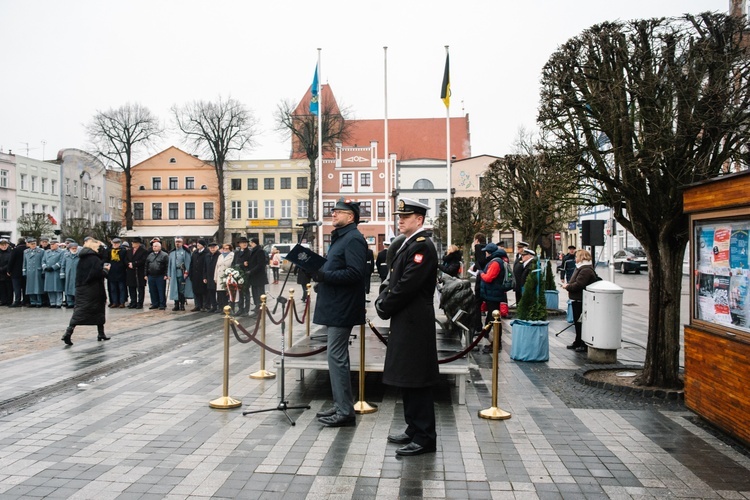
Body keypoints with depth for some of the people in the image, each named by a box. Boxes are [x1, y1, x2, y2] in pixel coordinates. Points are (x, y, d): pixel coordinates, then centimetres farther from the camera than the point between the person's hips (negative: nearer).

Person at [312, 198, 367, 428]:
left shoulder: (353, 239, -13)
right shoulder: (340, 237, 19)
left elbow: (354, 273, -24)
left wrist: (325, 275, -22)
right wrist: (320, 273, 7)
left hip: (342, 308, -11)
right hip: (333, 306, 11)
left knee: (337, 357, -7)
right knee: (337, 357, 15)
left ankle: (345, 412, 2)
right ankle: (341, 405, 26)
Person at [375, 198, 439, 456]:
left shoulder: (422, 246, -15)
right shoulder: (408, 245, 16)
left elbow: (407, 285, -21)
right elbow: (396, 281, 18)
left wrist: (385, 307, -11)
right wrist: (383, 301, 3)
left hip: (414, 325, -10)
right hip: (405, 323, 10)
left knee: (416, 381, -3)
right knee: (407, 380, 16)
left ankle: (424, 438, 8)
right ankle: (414, 430, 28)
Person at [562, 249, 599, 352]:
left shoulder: (586, 270, -19)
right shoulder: (580, 268, 17)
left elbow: (578, 284, -26)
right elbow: (574, 281, 23)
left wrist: (567, 286, -13)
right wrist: (568, 284, 5)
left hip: (581, 301, -11)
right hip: (577, 300, 11)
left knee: (582, 323, -5)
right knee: (577, 322, 18)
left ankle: (585, 345, 3)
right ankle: (578, 342, 28)